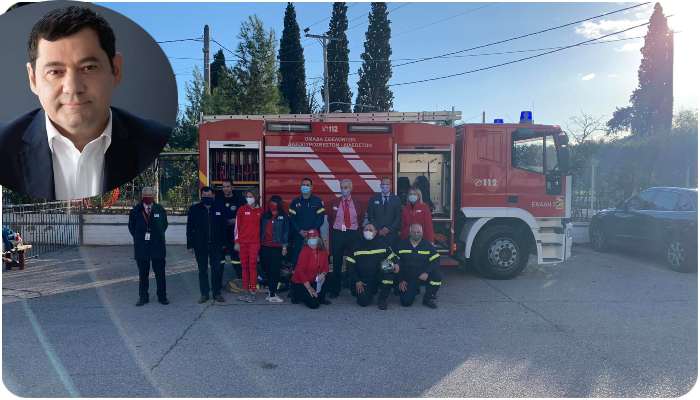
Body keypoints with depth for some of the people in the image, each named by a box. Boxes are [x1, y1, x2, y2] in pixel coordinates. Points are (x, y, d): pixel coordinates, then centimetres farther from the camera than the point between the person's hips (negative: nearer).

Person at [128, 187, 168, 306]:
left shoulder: (160, 210, 1)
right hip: (141, 247, 0)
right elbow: (131, 227, 12)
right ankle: (143, 297, 18)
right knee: (143, 273, 8)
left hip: (158, 246, 0)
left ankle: (162, 296, 14)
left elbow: (164, 224, 13)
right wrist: (139, 238, 6)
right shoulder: (135, 210, 0)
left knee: (160, 272, 4)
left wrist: (158, 236, 8)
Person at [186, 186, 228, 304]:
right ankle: (204, 294, 17)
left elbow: (224, 227, 5)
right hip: (200, 245, 0)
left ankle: (217, 293, 15)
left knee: (217, 269, 3)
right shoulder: (194, 209, 1)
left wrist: (223, 243, 1)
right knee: (202, 270, 9)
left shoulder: (219, 209, 2)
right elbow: (190, 228, 0)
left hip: (216, 245, 0)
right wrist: (190, 244, -5)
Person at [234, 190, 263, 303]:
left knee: (252, 265, -4)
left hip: (254, 242, -1)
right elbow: (237, 226, 4)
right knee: (244, 266, 5)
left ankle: (252, 291, -1)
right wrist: (236, 241, 0)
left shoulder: (260, 211, 6)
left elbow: (262, 226, 10)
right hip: (242, 242, 1)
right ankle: (246, 290, 11)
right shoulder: (242, 210, 5)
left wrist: (262, 241, 4)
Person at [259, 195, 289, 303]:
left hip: (277, 247, -4)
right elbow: (261, 230, 13)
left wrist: (284, 246, -4)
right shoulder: (265, 216, 11)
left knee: (275, 270, -5)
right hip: (265, 246, 4)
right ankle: (271, 292, 17)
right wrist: (259, 243, 10)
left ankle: (272, 293, -1)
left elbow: (286, 231, 0)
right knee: (266, 269, 6)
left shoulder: (283, 217, 1)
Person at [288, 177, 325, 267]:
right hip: (298, 236, 1)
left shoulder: (318, 201, 5)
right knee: (296, 257, -1)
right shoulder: (295, 202, 10)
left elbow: (321, 218, 0)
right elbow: (291, 218, 5)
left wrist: (312, 231, -11)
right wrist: (299, 231, -9)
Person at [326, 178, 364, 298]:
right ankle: (335, 289, 9)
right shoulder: (334, 203, 4)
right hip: (338, 234, 0)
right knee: (337, 263, 2)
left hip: (353, 234, 1)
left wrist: (356, 229, 6)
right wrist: (334, 230, 5)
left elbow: (361, 218, 13)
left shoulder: (357, 203, 6)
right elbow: (330, 219, 10)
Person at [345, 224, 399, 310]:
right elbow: (350, 265, 3)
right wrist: (356, 281, -6)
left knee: (389, 267, -31)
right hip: (363, 280, -1)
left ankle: (382, 299, -15)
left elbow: (393, 258, 6)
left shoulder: (382, 244, 6)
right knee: (364, 302, -22)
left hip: (379, 277, 1)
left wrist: (395, 265, -17)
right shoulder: (357, 246, 3)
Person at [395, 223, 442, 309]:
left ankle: (428, 298, -4)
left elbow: (436, 262, -9)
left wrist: (427, 272, -27)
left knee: (437, 275, -29)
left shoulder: (428, 246, -1)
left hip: (423, 277, 1)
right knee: (406, 302, -17)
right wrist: (401, 280, -4)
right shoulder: (402, 245, -1)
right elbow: (397, 263, 2)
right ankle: (413, 291, 22)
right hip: (407, 279, 0)